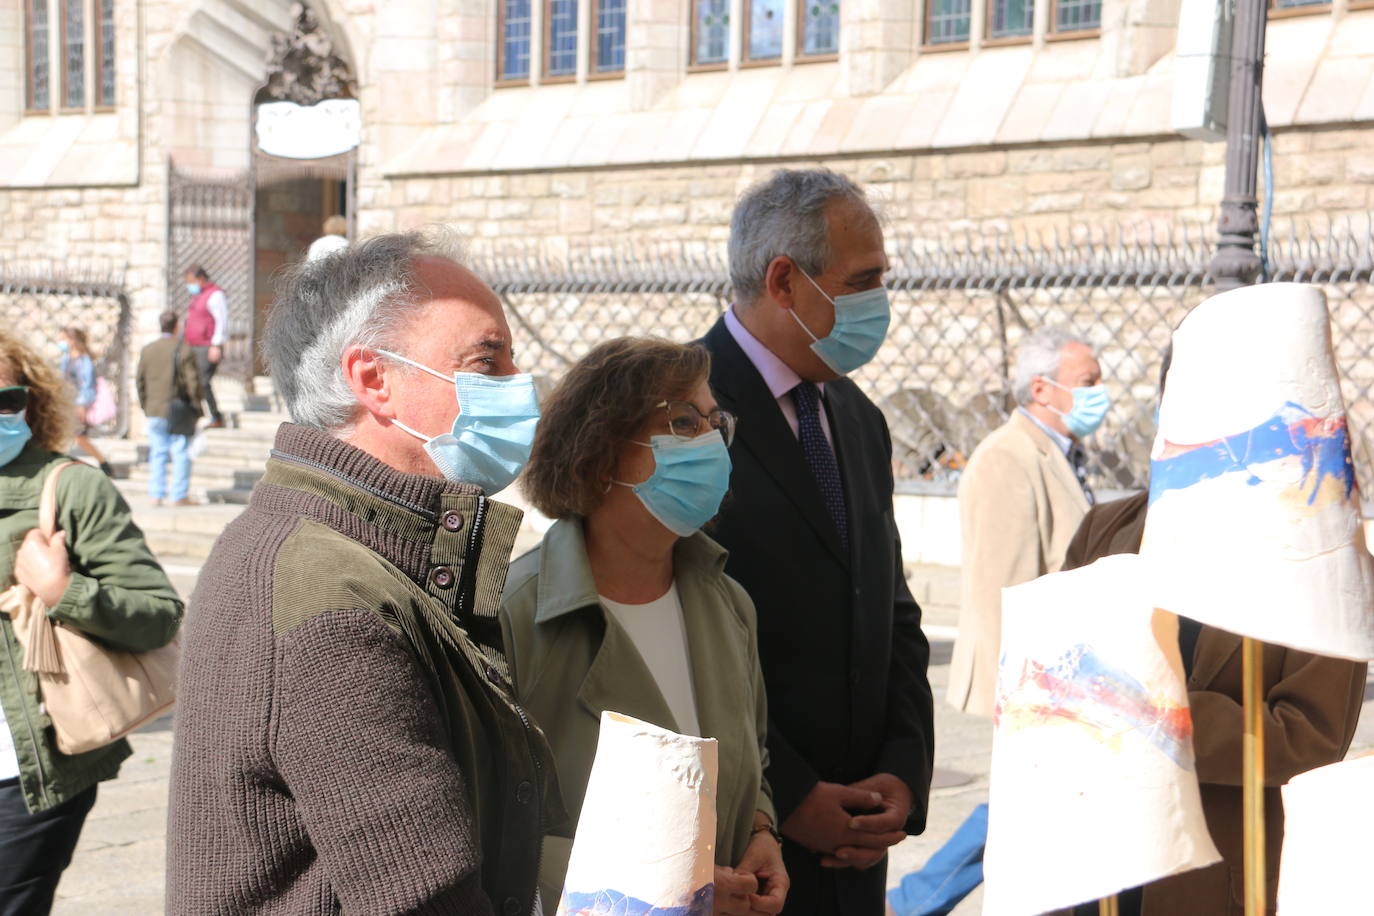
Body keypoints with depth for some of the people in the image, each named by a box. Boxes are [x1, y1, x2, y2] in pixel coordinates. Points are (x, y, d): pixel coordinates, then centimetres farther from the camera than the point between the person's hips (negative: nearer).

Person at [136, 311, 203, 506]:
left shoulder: (147, 350, 6)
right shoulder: (183, 350, -9)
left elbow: (140, 381, 10)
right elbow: (193, 381, -10)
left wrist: (145, 406, 18)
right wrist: (196, 404, 1)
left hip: (154, 412, 4)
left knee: (157, 454, 10)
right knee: (181, 454, 1)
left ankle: (156, 495, 9)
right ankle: (179, 496, -1)